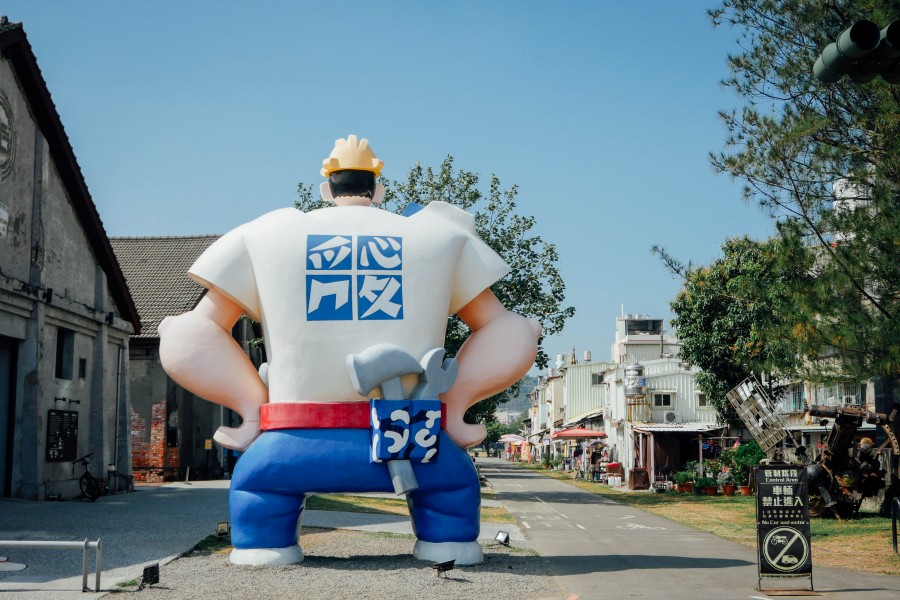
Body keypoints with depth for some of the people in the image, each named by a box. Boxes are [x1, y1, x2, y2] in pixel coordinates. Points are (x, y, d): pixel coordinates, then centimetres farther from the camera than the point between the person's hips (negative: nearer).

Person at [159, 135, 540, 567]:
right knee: (454, 481, 30)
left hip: (299, 447, 0)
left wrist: (252, 406, 8)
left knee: (254, 481, 30)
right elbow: (509, 335, 14)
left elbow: (190, 340, 10)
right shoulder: (441, 235, 13)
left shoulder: (264, 235, 11)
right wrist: (453, 404, 10)